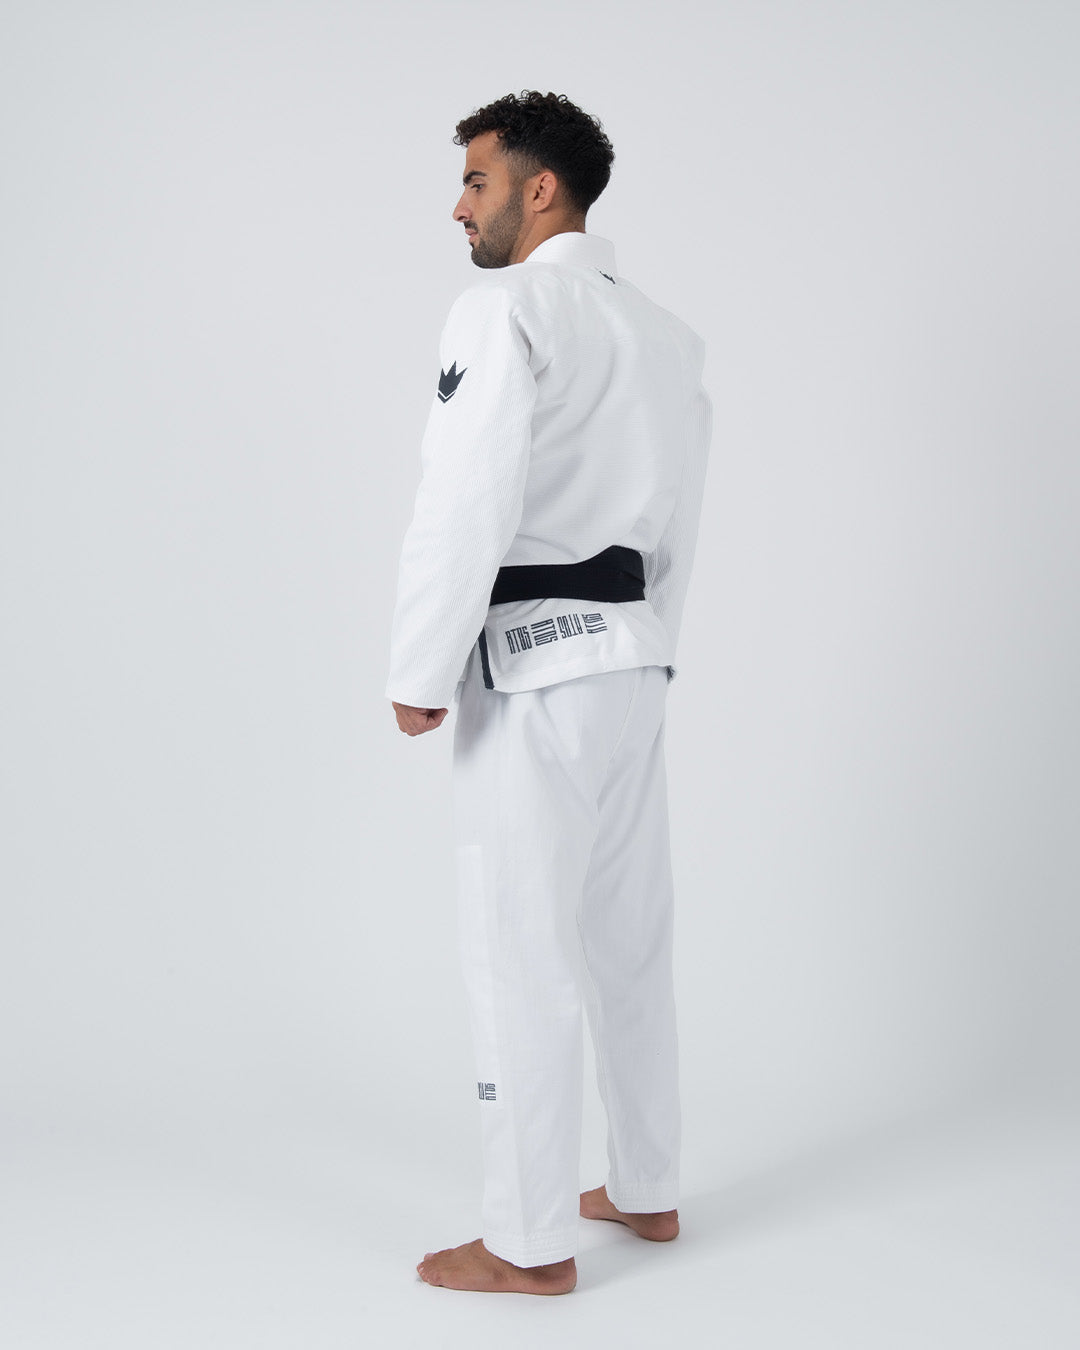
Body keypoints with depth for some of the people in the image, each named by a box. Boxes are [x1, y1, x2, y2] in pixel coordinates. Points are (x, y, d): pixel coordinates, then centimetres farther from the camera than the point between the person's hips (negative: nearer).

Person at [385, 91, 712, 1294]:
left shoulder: (506, 310, -11)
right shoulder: (666, 334, 14)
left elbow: (467, 505, -19)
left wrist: (418, 675, -14)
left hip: (531, 666, -9)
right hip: (635, 659, 9)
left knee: (520, 952, -1)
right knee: (629, 936, 17)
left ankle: (530, 1242, 9)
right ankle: (647, 1189, 29)